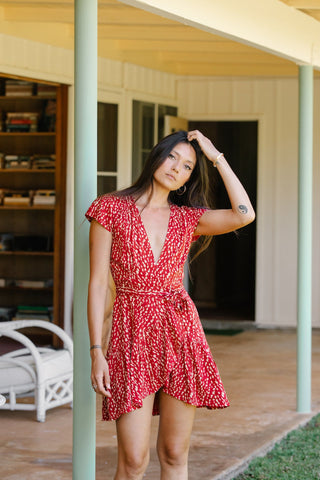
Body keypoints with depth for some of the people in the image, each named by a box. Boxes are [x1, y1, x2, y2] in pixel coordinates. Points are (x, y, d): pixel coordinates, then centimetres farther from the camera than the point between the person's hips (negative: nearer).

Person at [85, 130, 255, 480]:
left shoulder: (187, 219, 11)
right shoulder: (112, 209, 2)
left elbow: (244, 215, -6)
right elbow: (97, 283, -1)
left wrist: (217, 157, 0)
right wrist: (96, 351, -8)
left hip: (182, 331, 4)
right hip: (133, 333, -3)